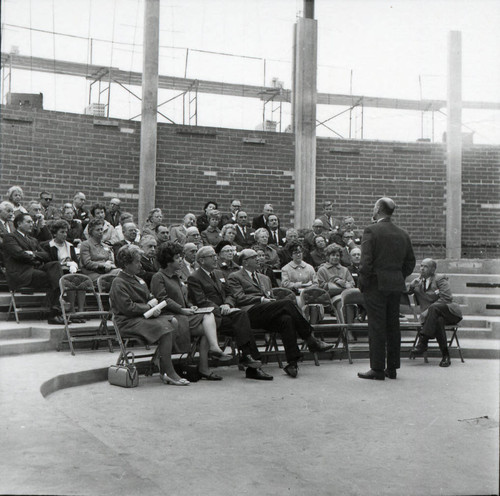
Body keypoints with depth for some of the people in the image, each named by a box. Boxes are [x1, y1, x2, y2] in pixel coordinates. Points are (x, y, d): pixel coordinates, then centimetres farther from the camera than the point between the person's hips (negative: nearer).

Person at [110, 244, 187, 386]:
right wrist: (149, 308, -11)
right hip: (128, 322, -10)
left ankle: (164, 372, -17)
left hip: (144, 316, 10)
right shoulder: (118, 283, -8)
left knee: (173, 321, -12)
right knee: (165, 328, -28)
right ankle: (168, 373, -26)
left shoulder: (137, 279, 23)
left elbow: (151, 297, 26)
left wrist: (153, 301, 2)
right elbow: (128, 307, -17)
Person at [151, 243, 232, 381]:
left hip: (184, 314, 8)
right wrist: (182, 309, -17)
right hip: (171, 316, -8)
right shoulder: (158, 278, -1)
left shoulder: (176, 276, 27)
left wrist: (191, 306, 8)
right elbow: (162, 299, -12)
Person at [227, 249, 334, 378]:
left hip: (267, 315, 6)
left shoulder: (264, 278, 34)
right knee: (288, 303, -27)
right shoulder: (235, 277, 14)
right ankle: (311, 340, -25)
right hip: (251, 313, -6)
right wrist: (261, 299, -10)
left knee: (286, 319, -31)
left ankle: (292, 362, -35)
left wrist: (270, 299, 3)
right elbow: (239, 298, -1)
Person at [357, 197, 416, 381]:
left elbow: (366, 260, -16)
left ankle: (377, 369, 2)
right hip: (396, 286, 6)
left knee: (377, 328, -2)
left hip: (376, 285, -6)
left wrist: (362, 282, -5)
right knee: (393, 326, 11)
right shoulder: (403, 234, 10)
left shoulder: (371, 231, -10)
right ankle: (392, 368, 18)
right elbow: (410, 262, 13)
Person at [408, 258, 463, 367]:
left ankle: (423, 342, -37)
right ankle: (445, 356, -30)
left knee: (434, 308, -35)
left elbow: (446, 298, -12)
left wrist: (428, 310, -19)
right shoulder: (417, 282, 16)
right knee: (438, 321, -33)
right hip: (435, 316, 3)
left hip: (449, 311, -3)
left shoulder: (440, 279, 2)